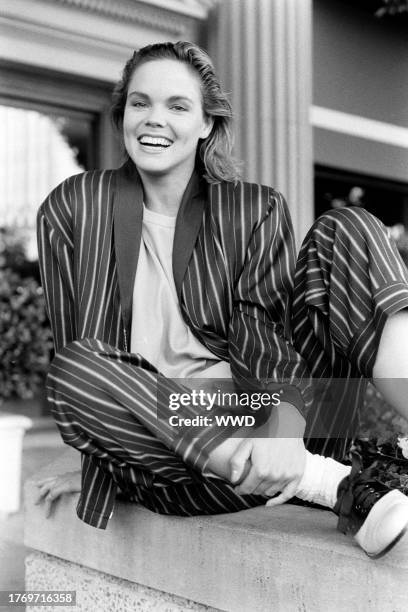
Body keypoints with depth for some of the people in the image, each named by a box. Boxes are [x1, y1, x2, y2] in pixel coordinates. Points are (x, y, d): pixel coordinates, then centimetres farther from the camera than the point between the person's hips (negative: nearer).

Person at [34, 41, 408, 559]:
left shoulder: (254, 211, 4)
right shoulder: (73, 210, 4)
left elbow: (262, 337, -10)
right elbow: (71, 346, 5)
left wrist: (285, 432, -29)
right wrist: (98, 457, 0)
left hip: (260, 421, 1)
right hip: (164, 453, 0)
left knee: (346, 231, -12)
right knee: (72, 373, -32)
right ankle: (337, 484, -32)